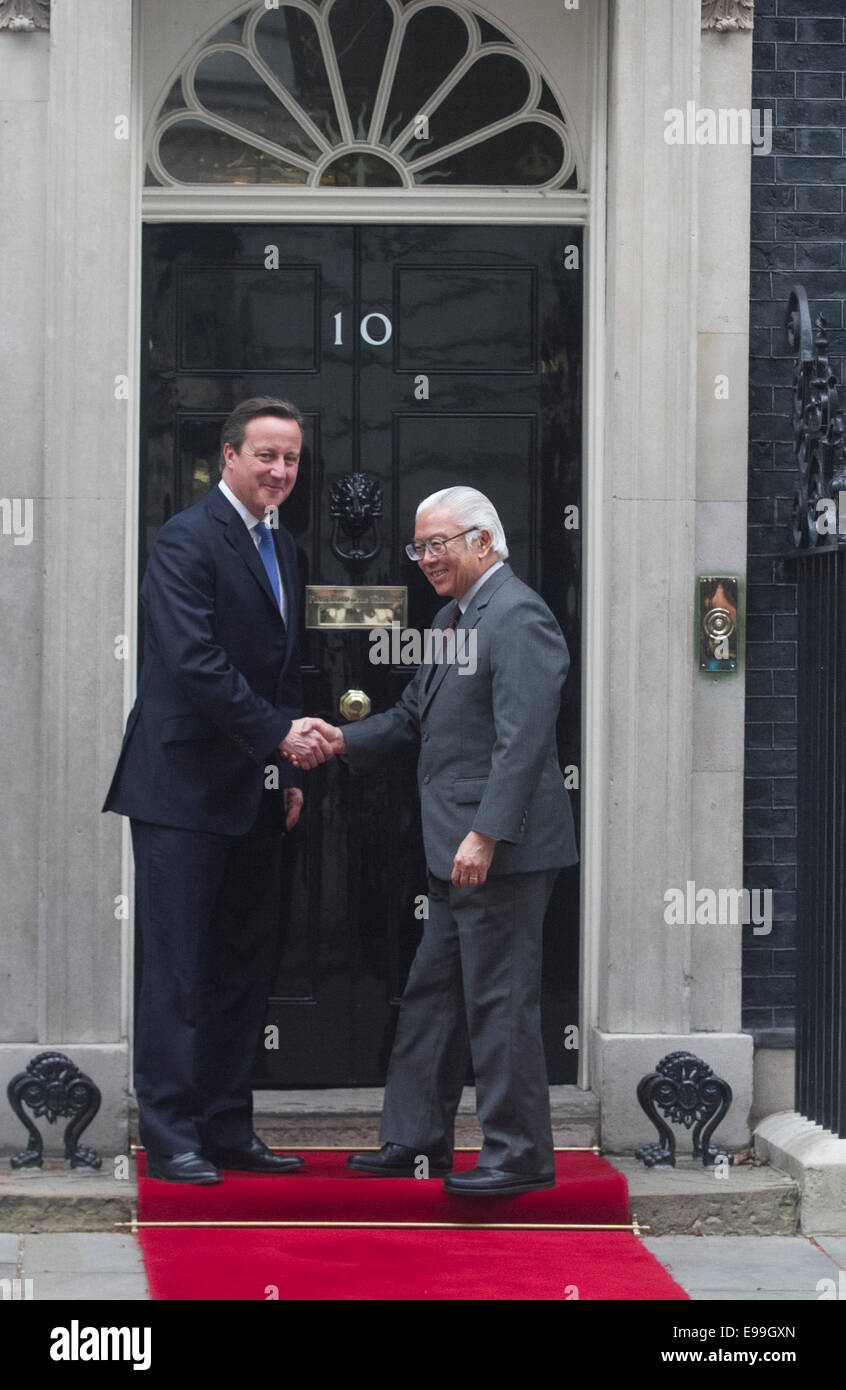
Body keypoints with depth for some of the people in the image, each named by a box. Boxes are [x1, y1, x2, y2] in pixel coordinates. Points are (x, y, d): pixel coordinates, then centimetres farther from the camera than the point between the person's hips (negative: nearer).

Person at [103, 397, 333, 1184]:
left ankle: (228, 1130, 17)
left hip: (253, 794, 9)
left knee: (243, 970, 11)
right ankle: (171, 1138, 1)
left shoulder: (280, 547, 16)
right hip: (184, 787, -9)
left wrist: (289, 774, 15)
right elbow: (193, 661, -21)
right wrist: (280, 734, -20)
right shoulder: (187, 541, -11)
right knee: (177, 971, -4)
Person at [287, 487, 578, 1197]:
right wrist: (348, 739, 6)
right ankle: (416, 1142, 25)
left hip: (503, 849, -11)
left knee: (500, 1001, -4)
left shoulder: (518, 618, -15)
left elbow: (522, 739, -22)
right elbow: (414, 716, 23)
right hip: (457, 849, 11)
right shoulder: (453, 617, 17)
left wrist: (486, 834, -25)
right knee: (432, 994, 15)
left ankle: (520, 1157, 4)